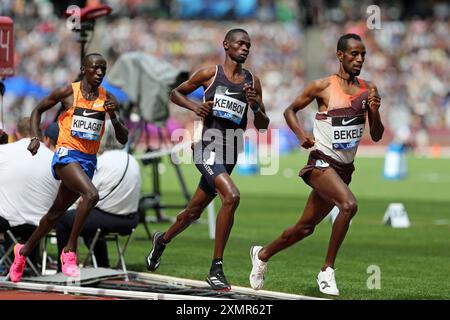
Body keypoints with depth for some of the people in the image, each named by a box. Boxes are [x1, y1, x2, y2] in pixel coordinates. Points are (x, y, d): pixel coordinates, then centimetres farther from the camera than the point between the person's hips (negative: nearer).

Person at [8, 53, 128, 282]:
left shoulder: (108, 99, 4)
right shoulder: (68, 93, -5)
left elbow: (123, 139, 4)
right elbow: (38, 110, 10)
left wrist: (114, 117, -13)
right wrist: (35, 138, -4)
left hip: (89, 160, 5)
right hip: (66, 156, -5)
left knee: (56, 213, 16)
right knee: (91, 195, -30)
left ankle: (24, 250, 37)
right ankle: (70, 250, -18)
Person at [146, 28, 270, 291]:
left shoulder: (253, 81, 9)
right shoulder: (209, 74, -1)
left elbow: (263, 126, 12)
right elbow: (176, 93, 12)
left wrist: (256, 107, -9)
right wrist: (195, 107, -6)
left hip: (230, 153, 6)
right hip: (208, 148, -6)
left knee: (194, 211, 18)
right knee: (231, 196, -28)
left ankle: (162, 240, 48)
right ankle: (216, 268, -21)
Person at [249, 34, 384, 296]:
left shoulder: (369, 90, 6)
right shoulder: (323, 87, -6)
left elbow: (377, 136, 9)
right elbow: (291, 110, 7)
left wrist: (375, 112, -10)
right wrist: (301, 134, -10)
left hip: (345, 168, 6)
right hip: (322, 162, -6)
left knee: (306, 227, 14)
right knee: (349, 205, -30)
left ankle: (263, 254, 38)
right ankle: (327, 271, -19)